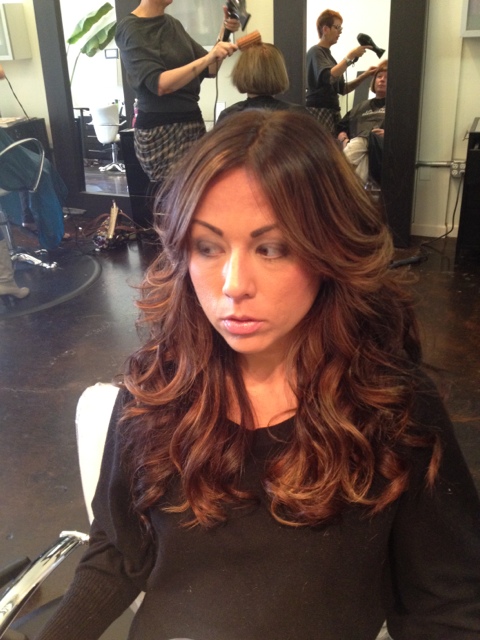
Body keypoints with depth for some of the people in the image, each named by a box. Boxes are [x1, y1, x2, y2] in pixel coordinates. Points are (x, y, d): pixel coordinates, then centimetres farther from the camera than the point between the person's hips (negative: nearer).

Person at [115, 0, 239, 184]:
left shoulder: (173, 23, 14)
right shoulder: (131, 28, -8)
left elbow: (209, 70, 12)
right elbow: (159, 84, -22)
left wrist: (225, 31, -3)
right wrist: (208, 57, -29)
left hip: (192, 122, 7)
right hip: (159, 131, -7)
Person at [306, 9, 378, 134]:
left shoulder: (327, 53, 22)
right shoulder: (315, 52, -4)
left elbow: (342, 89, 21)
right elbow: (329, 77, -23)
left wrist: (364, 76, 10)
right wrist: (351, 56, -18)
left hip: (332, 113, 9)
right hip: (318, 112, -8)